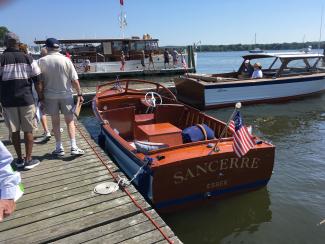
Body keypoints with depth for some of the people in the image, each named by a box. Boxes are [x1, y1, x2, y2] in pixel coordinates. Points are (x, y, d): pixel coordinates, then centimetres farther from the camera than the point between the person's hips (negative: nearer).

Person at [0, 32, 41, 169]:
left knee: (14, 130, 11)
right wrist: (41, 98, 6)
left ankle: (19, 159, 20)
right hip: (26, 99, -1)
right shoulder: (28, 58, 0)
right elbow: (37, 81, -2)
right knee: (28, 130, 7)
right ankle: (28, 160, 9)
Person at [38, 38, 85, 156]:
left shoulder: (42, 61, -6)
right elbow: (74, 80, -8)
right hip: (66, 95, 0)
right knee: (70, 120, 8)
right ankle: (74, 147, 3)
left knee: (55, 121, 10)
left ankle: (59, 148, 16)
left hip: (50, 96, 1)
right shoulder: (65, 60, -7)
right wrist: (79, 94, -1)